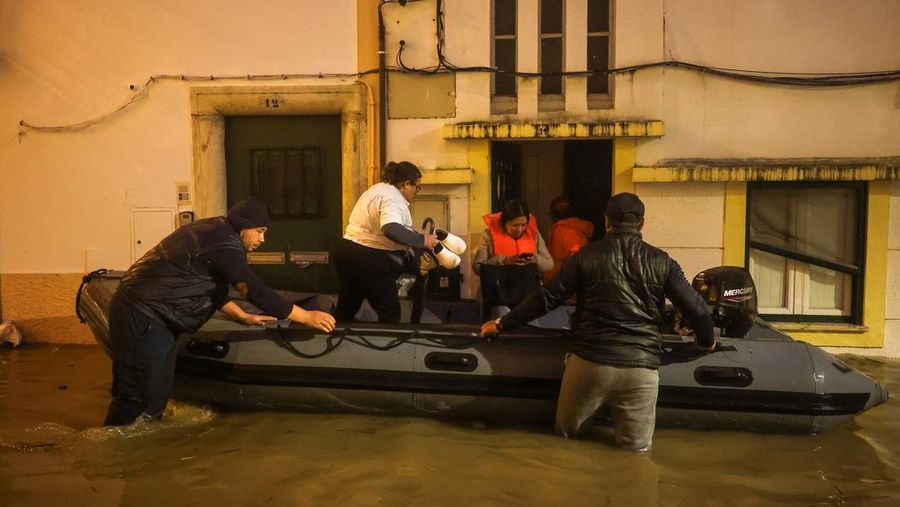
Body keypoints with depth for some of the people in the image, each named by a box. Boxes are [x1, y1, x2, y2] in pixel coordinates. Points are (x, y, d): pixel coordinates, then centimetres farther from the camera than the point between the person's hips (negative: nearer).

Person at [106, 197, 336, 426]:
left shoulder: (212, 230, 12)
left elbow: (212, 285, 20)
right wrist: (307, 317, -15)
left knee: (159, 390, 13)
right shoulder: (224, 245, -19)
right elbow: (256, 291, -20)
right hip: (142, 315, -10)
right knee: (140, 396, -7)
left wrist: (243, 316, 16)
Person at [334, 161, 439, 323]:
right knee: (390, 315, 1)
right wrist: (421, 240, -25)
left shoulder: (378, 189, 17)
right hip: (369, 260, -10)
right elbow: (391, 229, -34)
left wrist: (405, 248, 24)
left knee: (346, 310, 19)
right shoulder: (393, 198, -16)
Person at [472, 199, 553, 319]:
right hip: (498, 290, -3)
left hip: (528, 288, 3)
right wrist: (504, 260, -17)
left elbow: (549, 264, 8)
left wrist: (535, 259, -11)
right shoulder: (490, 234, 0)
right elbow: (477, 266, -8)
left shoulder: (534, 233, 9)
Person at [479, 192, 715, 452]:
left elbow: (546, 298, 1)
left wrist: (502, 324, 12)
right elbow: (696, 309, 5)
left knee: (567, 432, 21)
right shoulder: (661, 261, 2)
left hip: (590, 360, 0)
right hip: (641, 366, 1)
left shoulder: (587, 256, -1)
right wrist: (707, 341, 26)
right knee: (636, 449, 12)